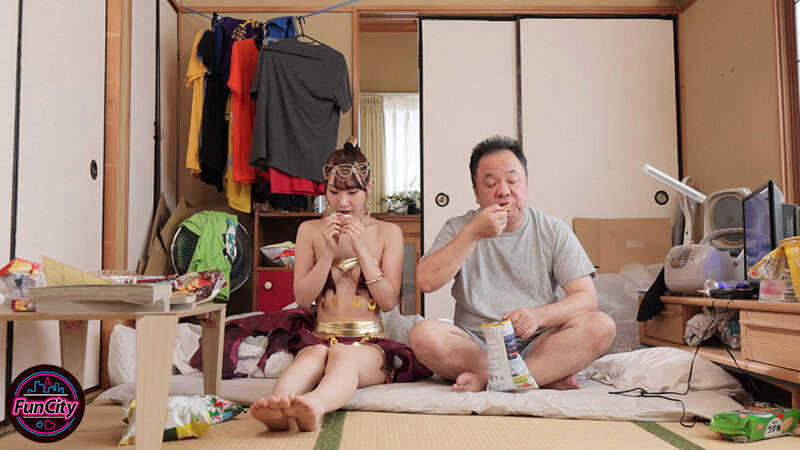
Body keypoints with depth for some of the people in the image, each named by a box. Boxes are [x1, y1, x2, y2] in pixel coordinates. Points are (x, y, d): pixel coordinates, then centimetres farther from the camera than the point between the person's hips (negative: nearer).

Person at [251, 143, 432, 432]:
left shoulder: (388, 232, 10)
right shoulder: (310, 230, 13)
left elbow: (389, 301, 1)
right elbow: (302, 299, 6)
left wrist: (361, 248, -8)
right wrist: (329, 251, -7)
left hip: (370, 342, -1)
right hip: (322, 336, 1)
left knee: (343, 355, -37)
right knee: (314, 354, -36)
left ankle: (314, 406, -67)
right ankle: (278, 403, -65)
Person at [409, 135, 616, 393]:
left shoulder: (553, 231, 7)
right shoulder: (459, 229, 7)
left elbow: (587, 298, -2)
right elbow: (426, 282, -9)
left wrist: (538, 316, -21)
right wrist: (473, 234, -15)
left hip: (536, 346, 1)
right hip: (477, 346, 0)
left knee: (601, 326, -24)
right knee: (423, 335, -29)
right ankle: (548, 375, -25)